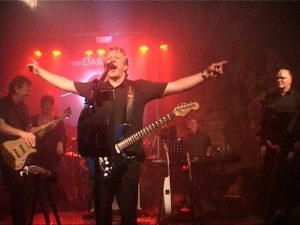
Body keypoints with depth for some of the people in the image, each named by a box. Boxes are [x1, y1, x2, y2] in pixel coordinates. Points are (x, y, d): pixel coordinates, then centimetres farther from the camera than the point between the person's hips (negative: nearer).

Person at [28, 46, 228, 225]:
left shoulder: (139, 88, 3)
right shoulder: (95, 88, 11)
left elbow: (175, 85, -2)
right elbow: (65, 83, 16)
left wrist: (205, 75, -10)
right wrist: (39, 70, 15)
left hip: (128, 160, -2)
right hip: (101, 160, 3)